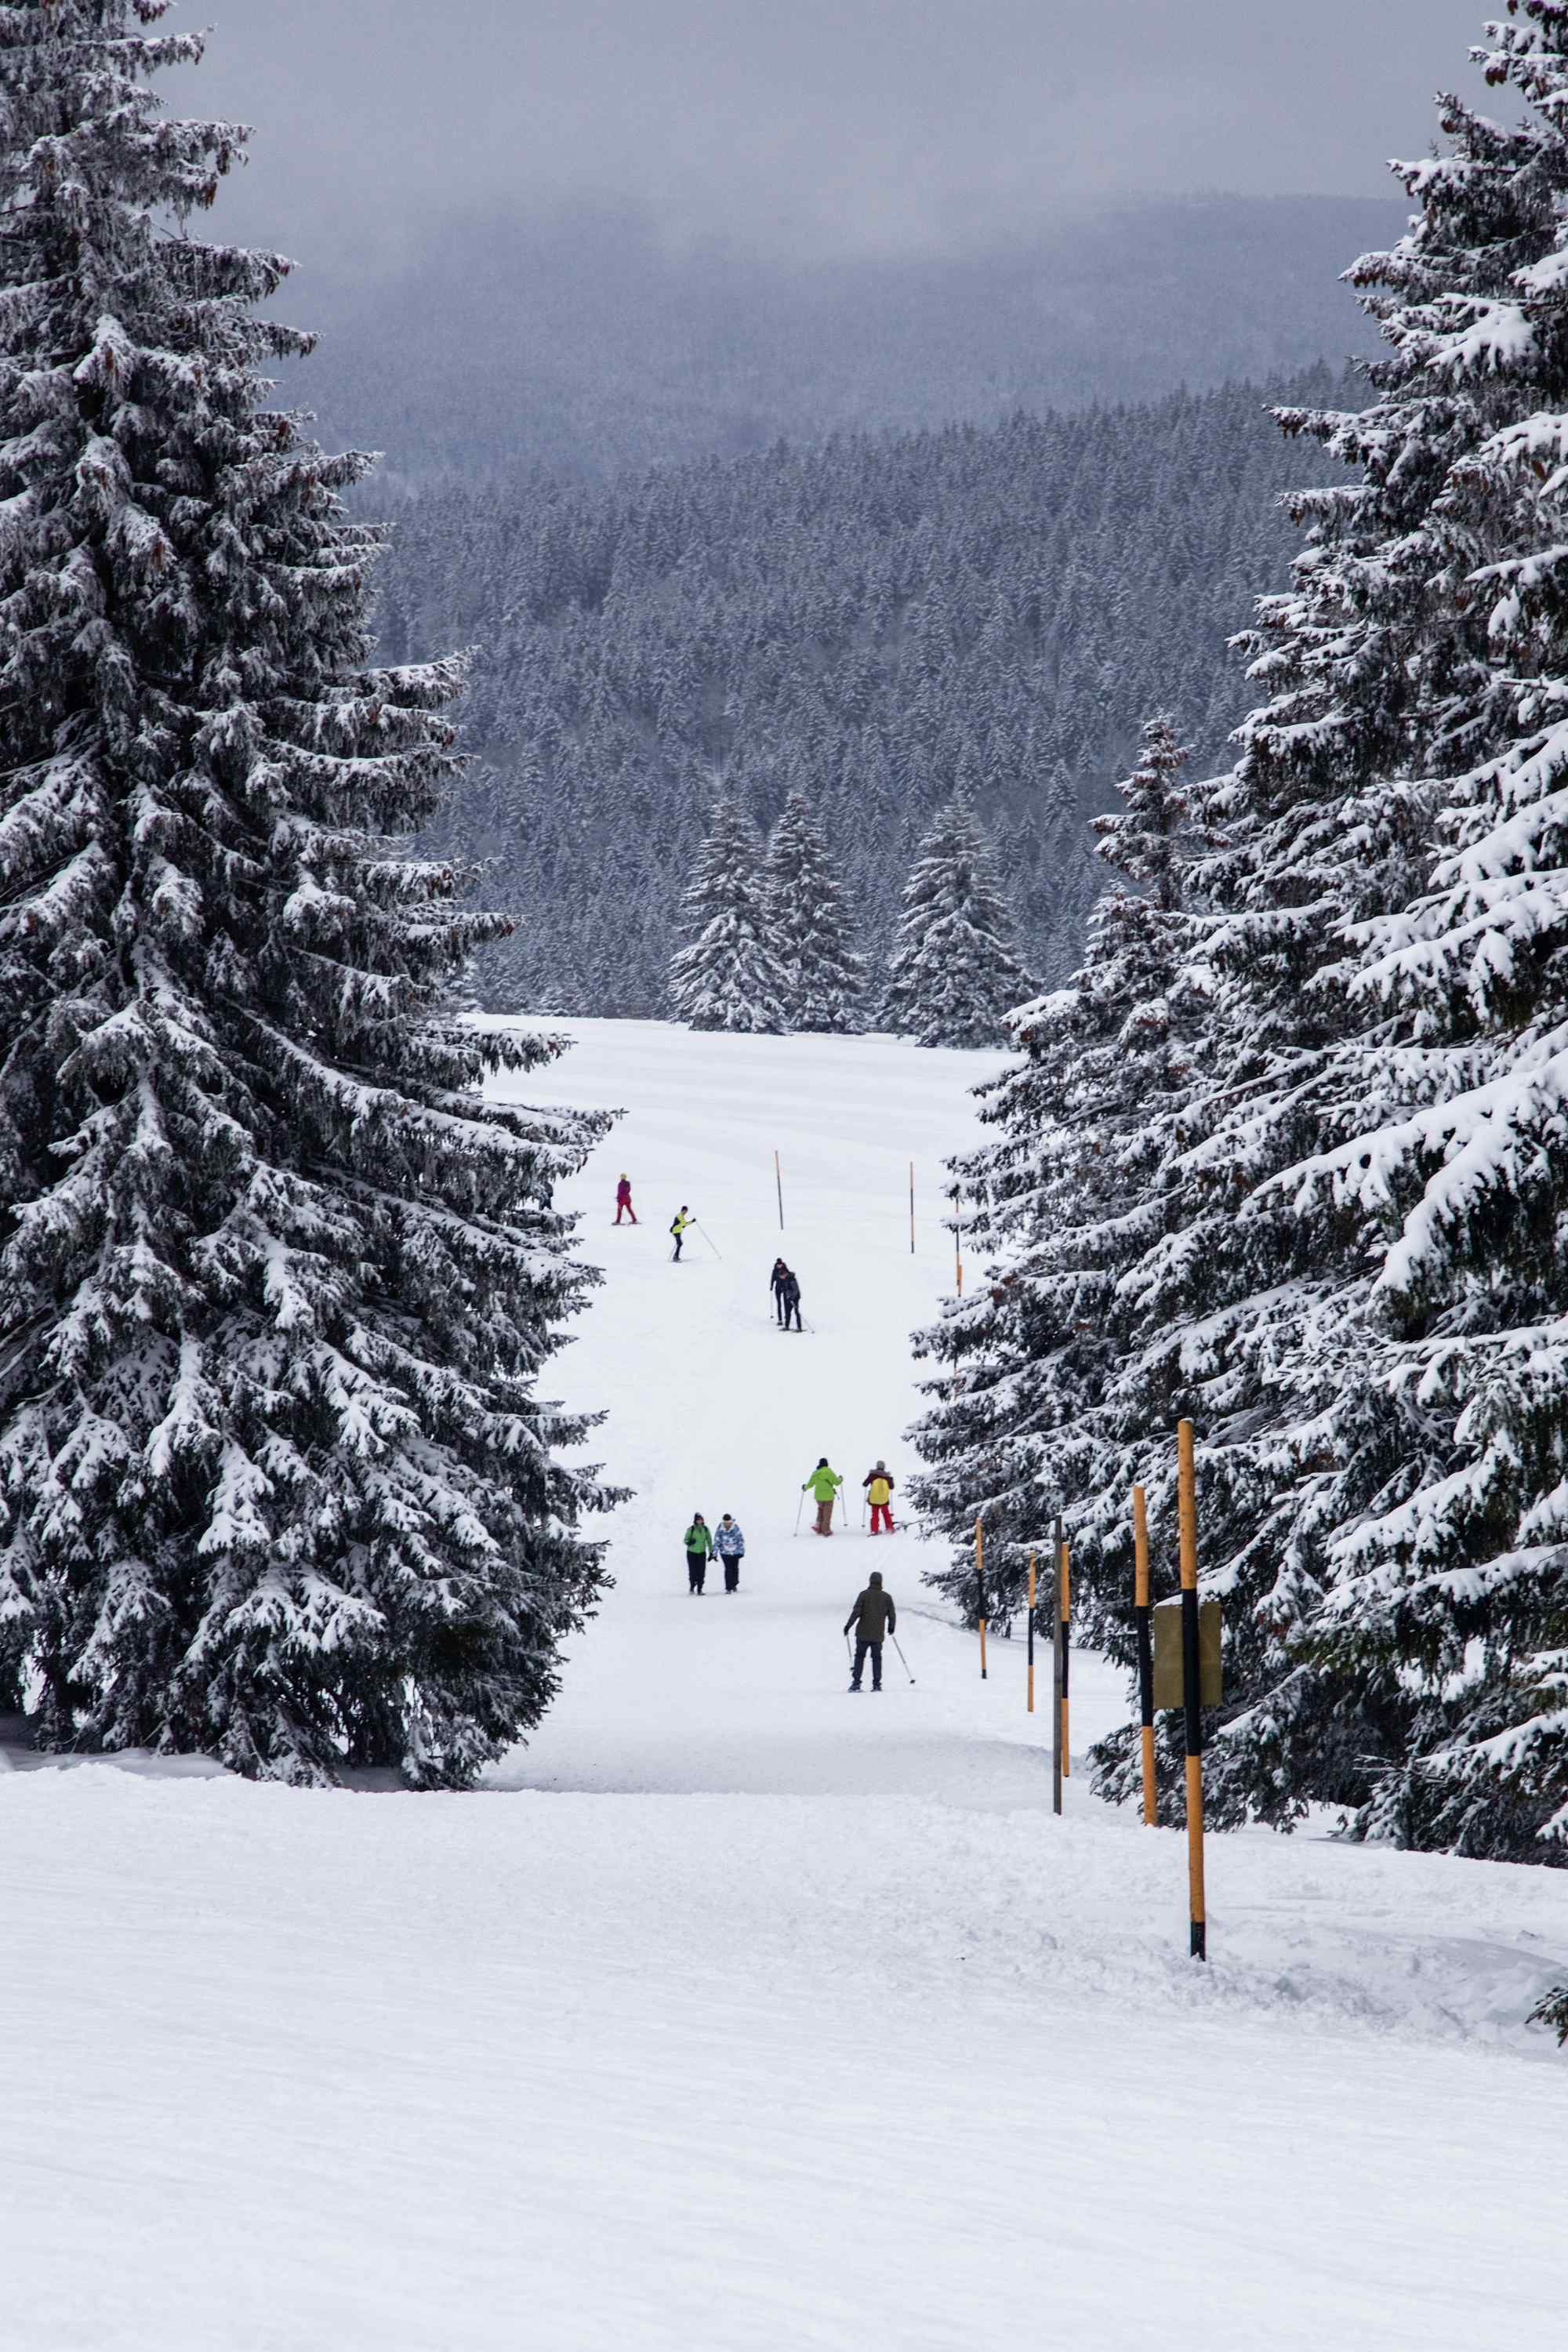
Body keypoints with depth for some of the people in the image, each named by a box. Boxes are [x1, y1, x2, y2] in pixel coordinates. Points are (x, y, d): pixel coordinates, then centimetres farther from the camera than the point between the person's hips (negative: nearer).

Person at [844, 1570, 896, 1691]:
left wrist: (848, 1625, -1)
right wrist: (892, 1627, 22)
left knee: (859, 1657, 8)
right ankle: (877, 1684, 6)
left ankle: (856, 1683, 2)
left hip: (863, 1633, -1)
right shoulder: (887, 1597, 0)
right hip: (878, 1635, 1)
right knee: (876, 1658, 12)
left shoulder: (864, 1595, -6)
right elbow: (892, 1615, 3)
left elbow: (856, 1612, -11)